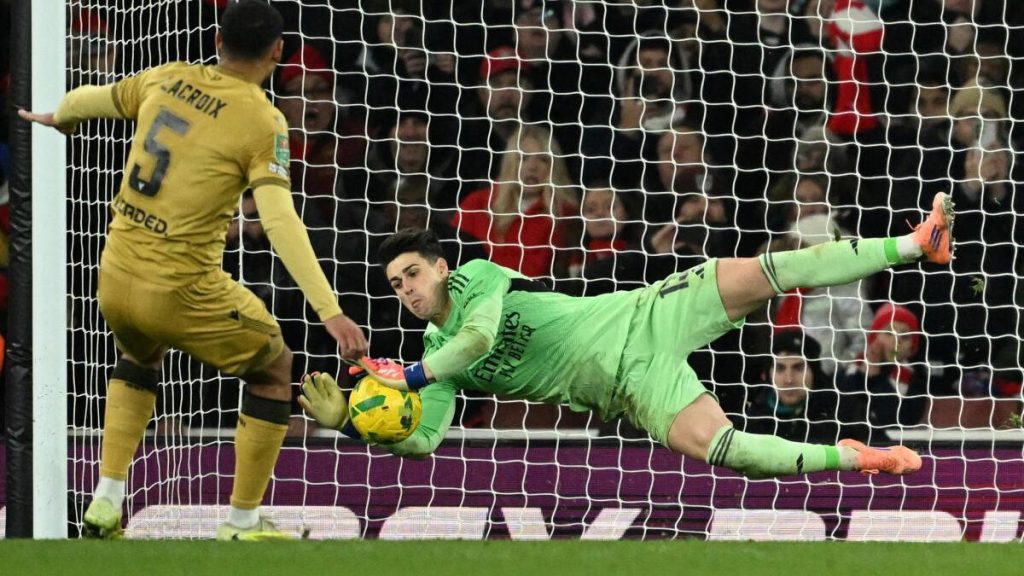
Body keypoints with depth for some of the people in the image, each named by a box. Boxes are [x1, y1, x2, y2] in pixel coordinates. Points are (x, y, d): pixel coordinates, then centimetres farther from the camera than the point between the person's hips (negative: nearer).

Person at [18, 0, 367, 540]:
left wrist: (56, 117, 47)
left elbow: (89, 99, 23)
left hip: (115, 278, 6)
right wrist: (329, 310, -24)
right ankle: (242, 524, 20)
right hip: (184, 293, -6)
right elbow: (280, 221, -21)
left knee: (140, 354, 37)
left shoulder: (165, 80, 5)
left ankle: (106, 502, 26)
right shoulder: (262, 121, -11)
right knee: (275, 369, 18)